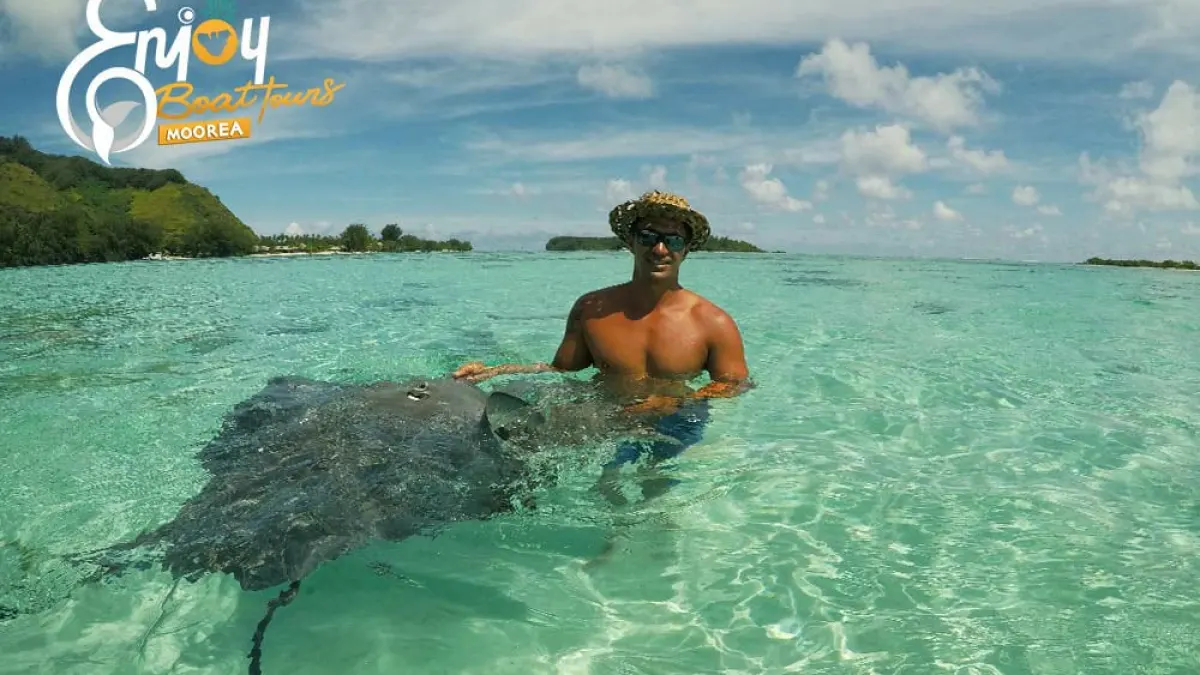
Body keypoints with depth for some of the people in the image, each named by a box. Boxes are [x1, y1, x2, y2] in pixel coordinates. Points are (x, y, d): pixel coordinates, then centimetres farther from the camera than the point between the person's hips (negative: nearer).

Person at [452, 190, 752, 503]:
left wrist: (675, 403, -15)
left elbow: (738, 385, 3)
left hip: (678, 421, -1)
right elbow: (560, 370, 13)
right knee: (609, 484, -24)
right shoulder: (591, 309, 6)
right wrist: (492, 371, 2)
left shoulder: (714, 324, 0)